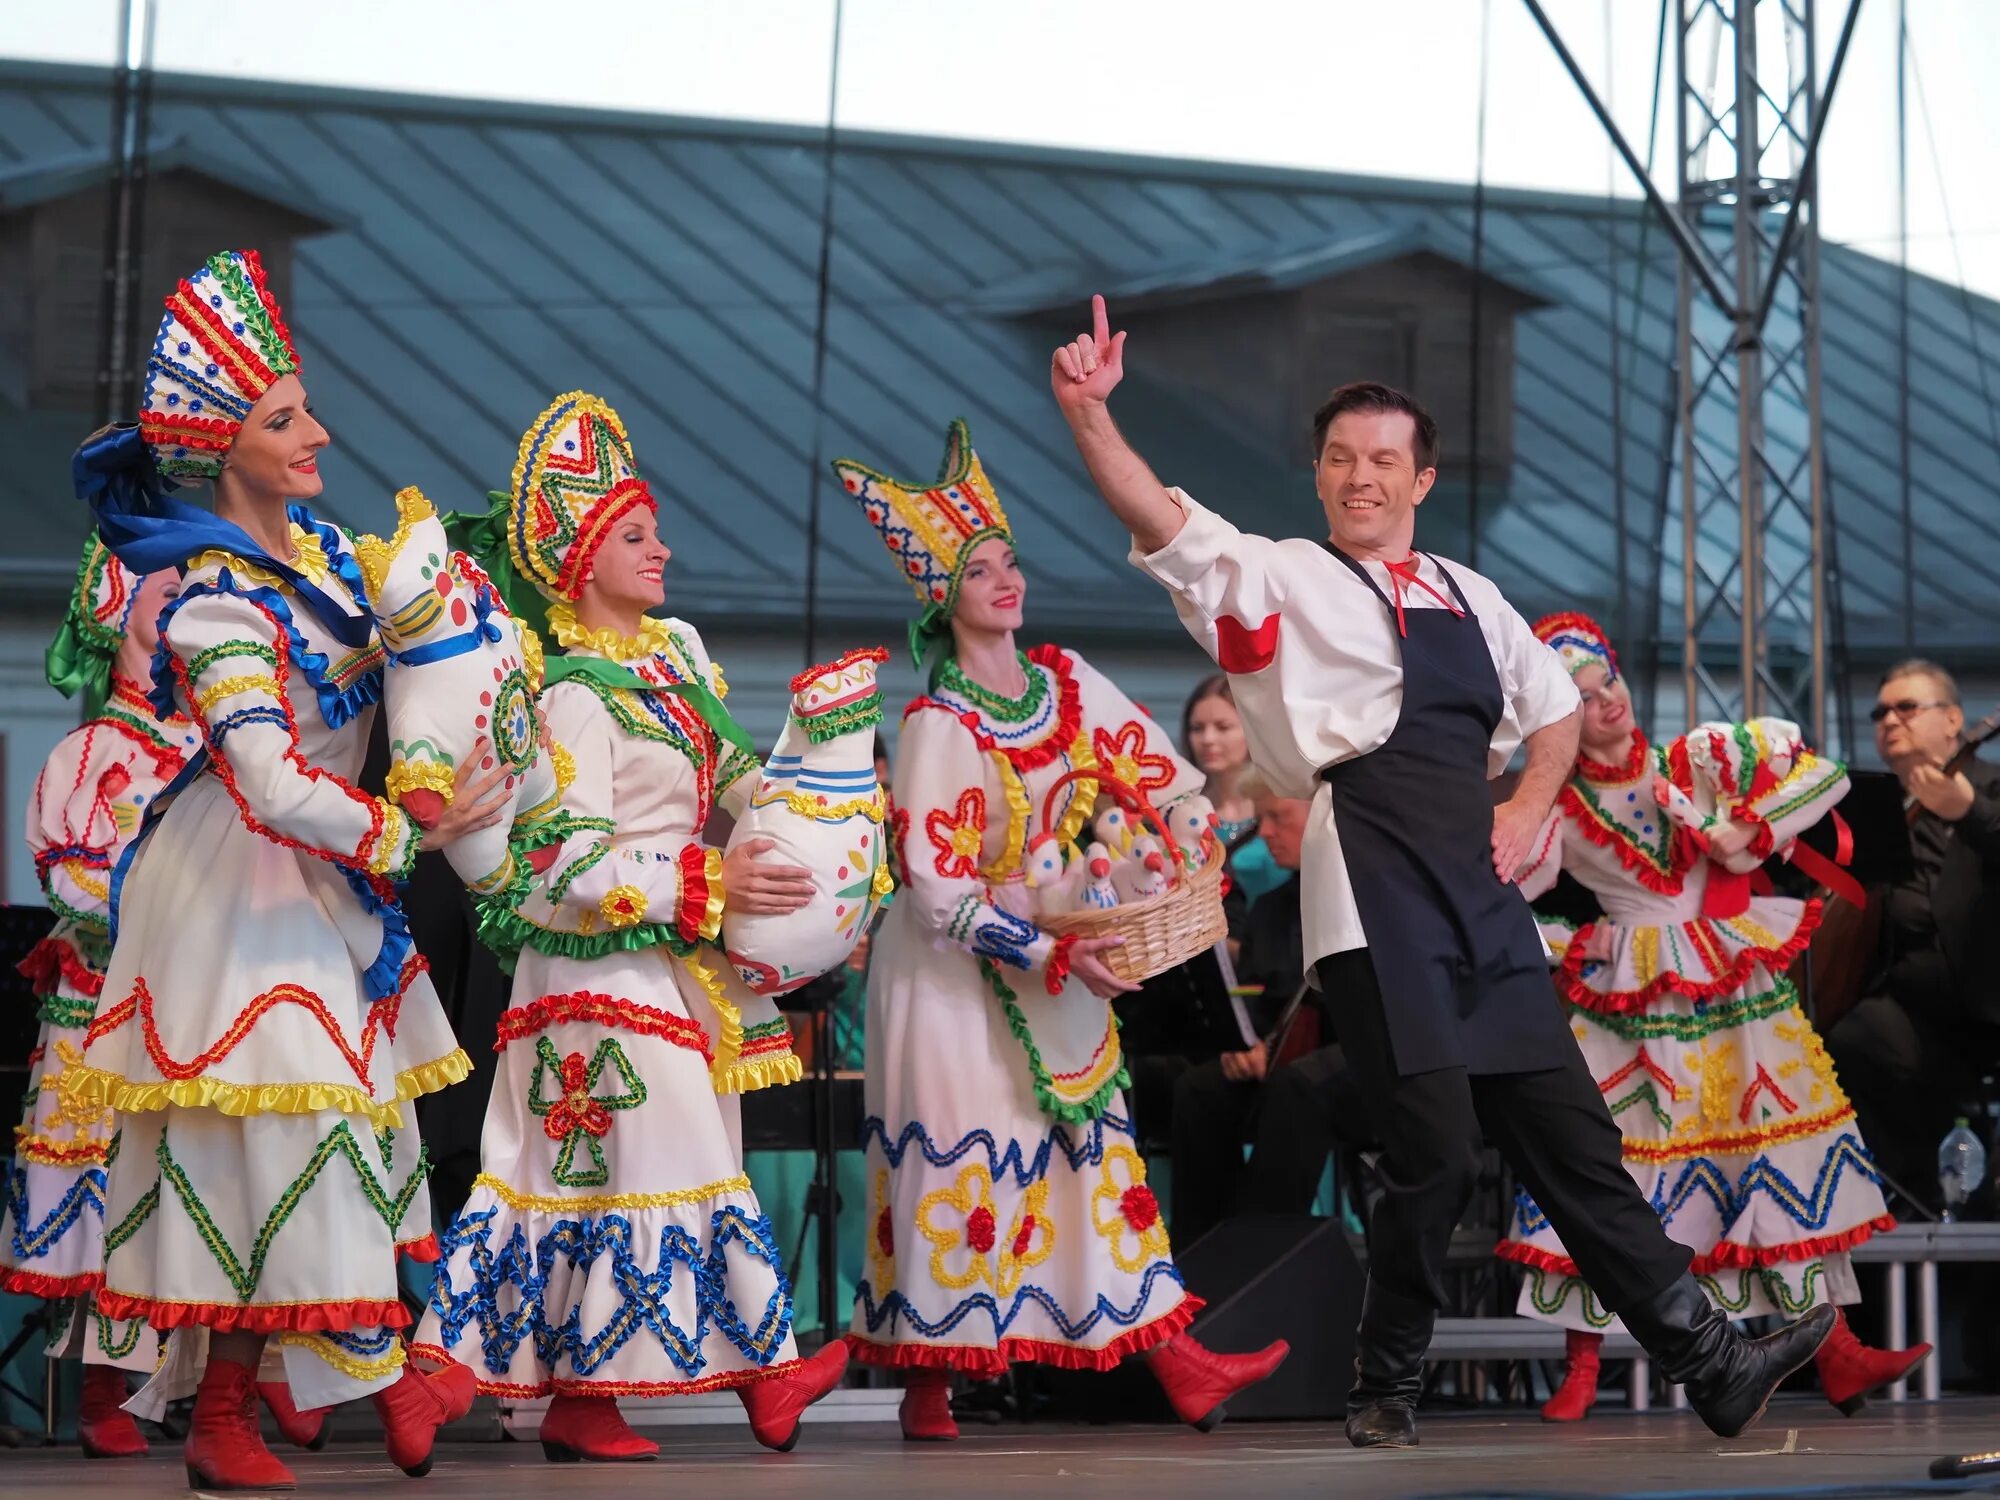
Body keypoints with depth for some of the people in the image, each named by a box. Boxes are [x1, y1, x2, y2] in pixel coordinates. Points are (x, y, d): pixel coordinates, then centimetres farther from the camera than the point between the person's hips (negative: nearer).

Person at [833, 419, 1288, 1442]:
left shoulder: (1068, 682, 2)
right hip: (952, 972, -6)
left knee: (1092, 1143, 5)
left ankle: (1175, 1362, 3)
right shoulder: (937, 726, -16)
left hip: (1056, 958, 6)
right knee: (954, 1160, -4)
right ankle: (928, 1383, 5)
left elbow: (1158, 775, 7)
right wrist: (1053, 953, -24)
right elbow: (939, 887, -20)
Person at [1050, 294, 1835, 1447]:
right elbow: (1160, 520, -10)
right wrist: (1091, 415, -25)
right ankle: (1389, 1384, 7)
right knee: (1435, 1148, -12)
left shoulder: (1470, 599, 20)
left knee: (1569, 1133, 7)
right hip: (1375, 893, -5)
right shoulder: (1282, 582, 4)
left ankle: (1710, 1362, 10)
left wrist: (1528, 809, 14)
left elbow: (1556, 708, 32)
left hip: (1481, 889, 5)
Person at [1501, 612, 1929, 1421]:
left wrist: (1753, 833, -10)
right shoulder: (1560, 812, -1)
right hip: (1628, 1009, -1)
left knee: (1791, 1163, -2)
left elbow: (1826, 776, 0)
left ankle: (1837, 1356, 1)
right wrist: (1574, 944, -11)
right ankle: (1580, 1373, 4)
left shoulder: (1701, 760, 2)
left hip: (1738, 994, 2)